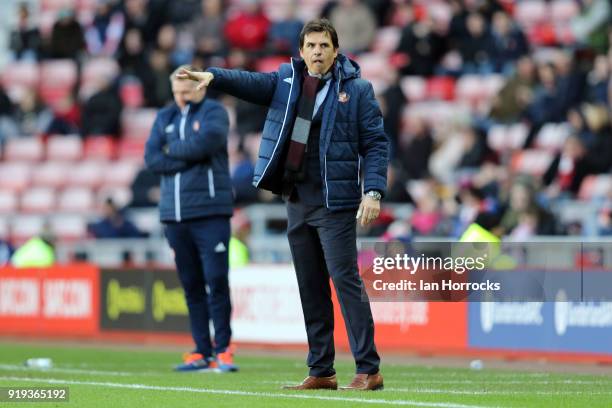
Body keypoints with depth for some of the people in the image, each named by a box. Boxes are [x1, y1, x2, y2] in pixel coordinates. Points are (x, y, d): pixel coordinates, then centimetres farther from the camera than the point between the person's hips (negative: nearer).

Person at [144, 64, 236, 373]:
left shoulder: (214, 113, 3)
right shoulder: (165, 118, 16)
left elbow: (205, 142, -16)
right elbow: (151, 159, 4)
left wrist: (172, 150, -1)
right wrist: (189, 158, -7)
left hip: (209, 211, -4)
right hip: (174, 214, 4)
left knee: (216, 281, -9)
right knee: (191, 286, 4)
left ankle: (222, 350, -5)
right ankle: (202, 352, 7)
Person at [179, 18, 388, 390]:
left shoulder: (356, 89, -2)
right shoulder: (287, 80, 10)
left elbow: (376, 144, -4)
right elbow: (251, 82, -5)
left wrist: (374, 192, -15)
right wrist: (214, 77, -25)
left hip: (334, 202, -5)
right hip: (296, 201, 5)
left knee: (345, 279, -10)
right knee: (310, 288, 9)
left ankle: (369, 370, -9)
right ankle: (321, 371, 14)